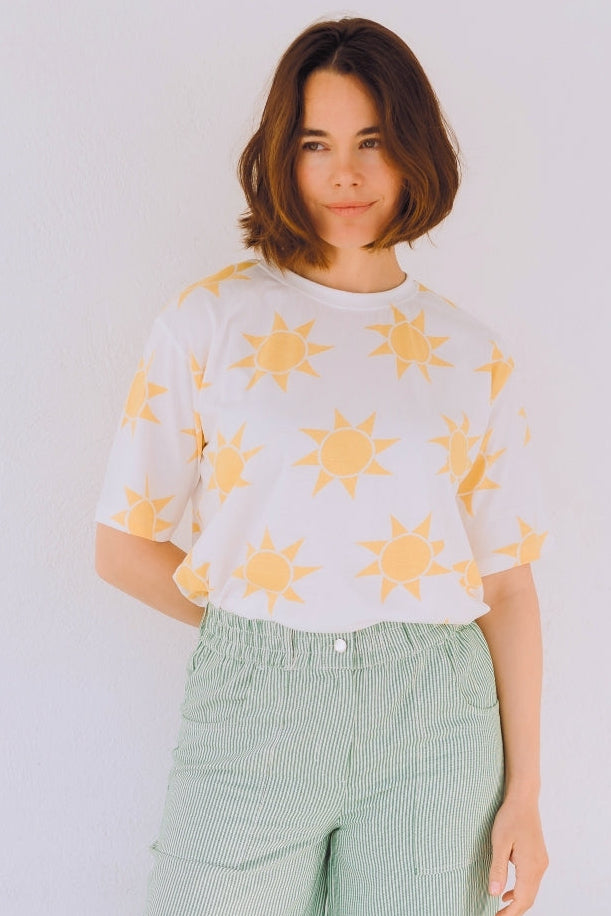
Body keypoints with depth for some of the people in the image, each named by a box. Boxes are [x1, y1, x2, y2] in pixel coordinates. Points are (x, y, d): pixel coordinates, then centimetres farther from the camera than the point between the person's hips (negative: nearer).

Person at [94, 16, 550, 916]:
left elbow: (507, 582, 4)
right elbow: (124, 545, 2)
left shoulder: (474, 356, 5)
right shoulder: (209, 319, 1)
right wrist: (264, 624, -1)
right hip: (253, 708, -1)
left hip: (434, 718, 2)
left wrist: (524, 792, 2)